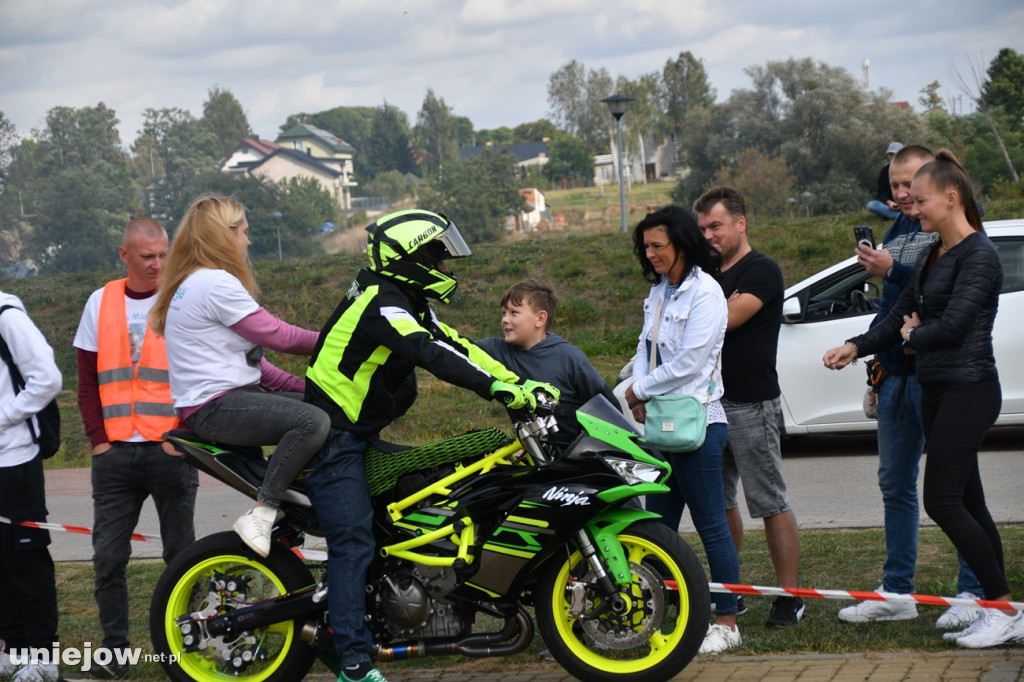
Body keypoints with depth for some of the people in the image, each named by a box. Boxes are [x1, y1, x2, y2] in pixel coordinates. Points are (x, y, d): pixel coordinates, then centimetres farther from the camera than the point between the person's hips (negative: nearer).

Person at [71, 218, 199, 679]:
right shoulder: (101, 303, 8)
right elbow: (88, 380, 11)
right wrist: (98, 439, 1)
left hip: (171, 451, -3)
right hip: (114, 452, 3)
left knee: (181, 553, 5)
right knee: (108, 556, 2)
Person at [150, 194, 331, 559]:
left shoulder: (194, 283, 20)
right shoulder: (215, 283, -13)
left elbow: (250, 355, 18)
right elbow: (278, 335, -13)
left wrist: (302, 385, 8)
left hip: (222, 398, 11)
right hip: (217, 407, -11)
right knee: (313, 421, -28)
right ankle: (261, 514, -24)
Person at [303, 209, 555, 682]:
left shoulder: (410, 304, 12)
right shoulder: (380, 303, -20)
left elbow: (454, 344, 6)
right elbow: (430, 354, -34)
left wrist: (520, 384, -5)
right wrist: (498, 388, -40)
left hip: (361, 437, 10)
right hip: (333, 440, -10)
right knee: (353, 544, -15)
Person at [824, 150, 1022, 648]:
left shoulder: (979, 256, -14)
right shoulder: (931, 257, 15)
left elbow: (952, 326, -21)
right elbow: (899, 318, 14)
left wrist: (914, 336, -2)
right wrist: (856, 347, -1)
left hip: (968, 390, -9)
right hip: (936, 390, 9)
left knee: (942, 501, -11)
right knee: (967, 502, 9)